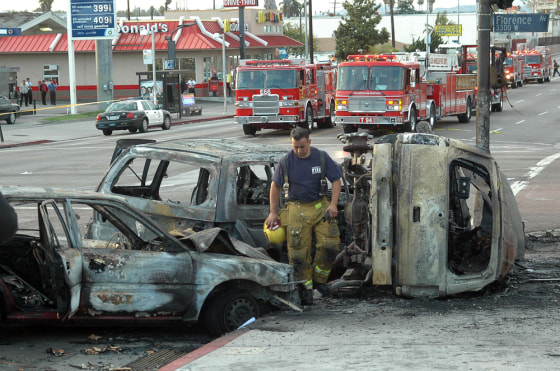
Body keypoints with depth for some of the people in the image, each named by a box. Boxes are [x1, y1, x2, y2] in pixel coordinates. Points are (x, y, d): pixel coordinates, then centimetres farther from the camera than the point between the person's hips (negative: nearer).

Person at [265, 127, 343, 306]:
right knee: (298, 251, -4)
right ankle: (305, 287, 7)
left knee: (330, 244, -12)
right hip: (297, 208, -1)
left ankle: (319, 278, 9)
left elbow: (336, 180, 4)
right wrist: (273, 212, 8)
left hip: (321, 206, 1)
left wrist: (333, 204, -8)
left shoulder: (322, 157, -3)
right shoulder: (286, 161, -3)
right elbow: (275, 186, 8)